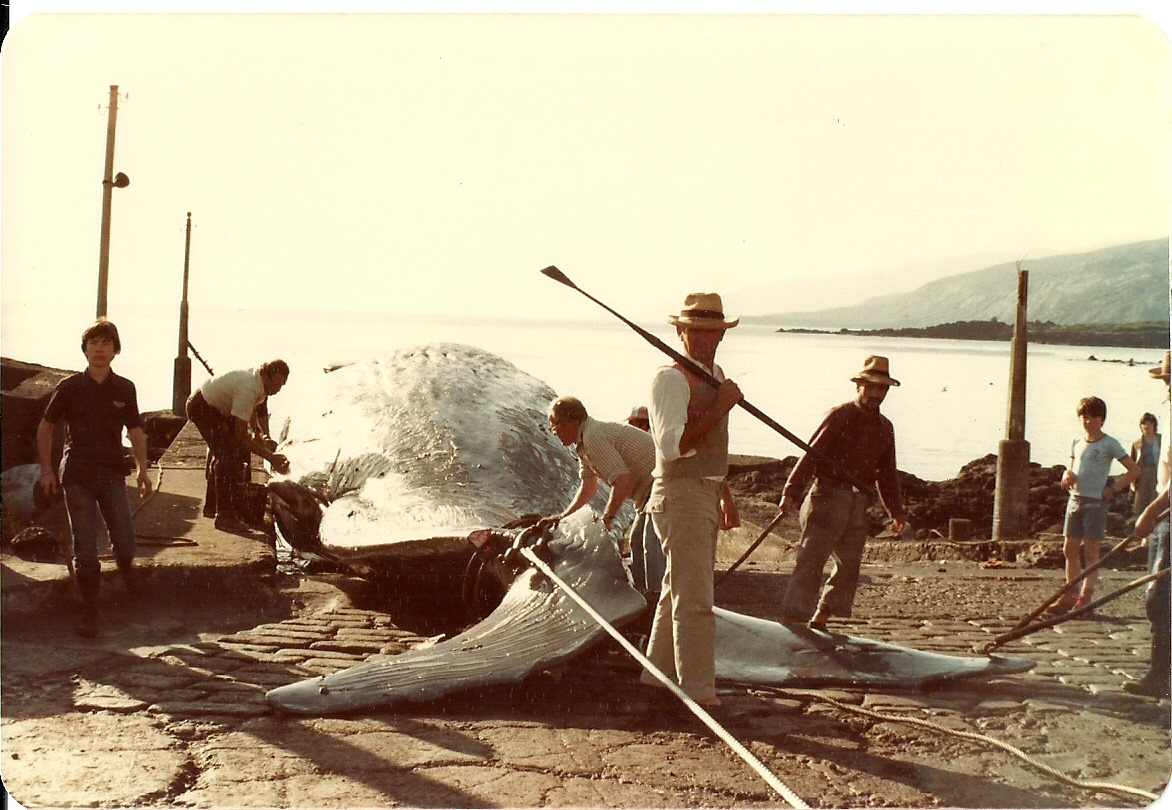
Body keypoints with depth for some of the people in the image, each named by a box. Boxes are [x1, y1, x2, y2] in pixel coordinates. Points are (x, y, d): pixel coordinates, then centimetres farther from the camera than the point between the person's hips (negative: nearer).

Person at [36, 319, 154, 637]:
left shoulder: (125, 389, 4)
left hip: (112, 473, 1)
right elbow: (45, 428, 9)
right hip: (76, 474, -1)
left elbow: (135, 431, 13)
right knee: (85, 549, 0)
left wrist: (142, 470, 5)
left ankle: (126, 565, 30)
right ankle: (89, 611, 13)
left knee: (125, 540, -7)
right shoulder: (70, 387, 0)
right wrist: (46, 469, 3)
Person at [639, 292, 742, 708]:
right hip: (680, 495, -10)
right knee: (694, 598, -8)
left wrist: (726, 496, 26)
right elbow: (672, 445, -26)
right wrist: (721, 408, -26)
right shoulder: (670, 379, -15)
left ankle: (658, 673, 31)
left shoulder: (715, 374, 14)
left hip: (706, 494, 10)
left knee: (678, 590, 18)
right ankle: (697, 690, -1)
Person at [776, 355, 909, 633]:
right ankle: (791, 619, -9)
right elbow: (811, 455, -14)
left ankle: (819, 620, 20)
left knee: (850, 565, 9)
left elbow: (887, 474, 22)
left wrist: (897, 512, 18)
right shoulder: (839, 416, -6)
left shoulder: (885, 427, 14)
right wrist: (791, 492, -23)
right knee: (810, 561, -9)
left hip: (858, 505, 7)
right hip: (828, 497, -7)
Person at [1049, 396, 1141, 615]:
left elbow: (1134, 471, -4)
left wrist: (1114, 488, -10)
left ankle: (1085, 598, 0)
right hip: (1075, 500, 6)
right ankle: (1069, 596, 15)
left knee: (1091, 551, -3)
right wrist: (1067, 476, -1)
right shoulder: (1076, 443, 12)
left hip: (1096, 502, -6)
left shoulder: (1110, 444, -4)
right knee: (1069, 549, 7)